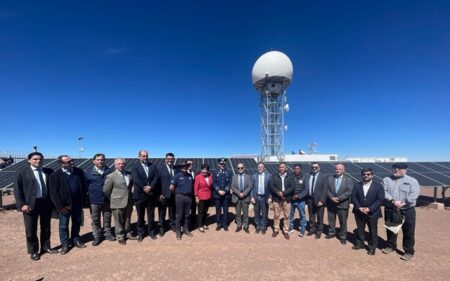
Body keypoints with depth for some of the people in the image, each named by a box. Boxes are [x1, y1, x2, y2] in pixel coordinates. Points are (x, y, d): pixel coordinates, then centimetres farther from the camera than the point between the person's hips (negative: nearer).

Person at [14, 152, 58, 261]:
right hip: (30, 204, -3)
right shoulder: (22, 173, -2)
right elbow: (17, 189, -5)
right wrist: (22, 204, -13)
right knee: (31, 229, 8)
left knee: (46, 227, 15)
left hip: (46, 203, 3)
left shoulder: (49, 172, 4)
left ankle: (46, 247, 32)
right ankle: (33, 251, 24)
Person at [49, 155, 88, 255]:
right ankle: (65, 244, 27)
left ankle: (75, 240, 34)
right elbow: (54, 193, -11)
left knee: (77, 223, 16)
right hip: (64, 205, -3)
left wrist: (84, 199, 1)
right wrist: (60, 206, -13)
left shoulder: (79, 171, -1)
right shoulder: (55, 175, -11)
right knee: (63, 226, 10)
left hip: (77, 203, 3)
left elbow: (84, 186, 5)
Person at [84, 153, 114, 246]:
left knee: (107, 218, 13)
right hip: (94, 200, -1)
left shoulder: (108, 171, 2)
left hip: (107, 199, 1)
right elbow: (85, 185, 0)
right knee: (95, 219, 10)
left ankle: (107, 233, 29)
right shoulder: (88, 172, 0)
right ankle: (97, 236, 25)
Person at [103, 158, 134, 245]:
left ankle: (128, 233, 35)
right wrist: (112, 199, 1)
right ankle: (120, 237, 25)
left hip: (128, 202, 4)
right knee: (119, 221, 9)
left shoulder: (129, 174, 4)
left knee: (127, 220, 18)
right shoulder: (111, 176, -10)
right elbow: (106, 190, -7)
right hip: (118, 203, -4)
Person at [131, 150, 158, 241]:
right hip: (140, 195, -2)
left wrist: (150, 187, -18)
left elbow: (156, 178, -3)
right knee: (140, 216, 11)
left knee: (151, 215, 12)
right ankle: (140, 233, 25)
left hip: (151, 195, 2)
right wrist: (145, 189, -19)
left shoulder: (153, 166, 7)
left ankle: (151, 232, 26)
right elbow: (136, 180, -13)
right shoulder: (135, 167, -2)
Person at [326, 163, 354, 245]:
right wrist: (332, 198, -15)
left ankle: (343, 236, 22)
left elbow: (349, 191, -13)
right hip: (331, 203, 3)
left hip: (342, 204, -3)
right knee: (331, 220, 14)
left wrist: (339, 198, -19)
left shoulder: (348, 180, -3)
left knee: (343, 221, 8)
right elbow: (327, 190, 2)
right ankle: (331, 233, 31)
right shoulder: (330, 178, 5)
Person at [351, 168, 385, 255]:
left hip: (372, 213, -2)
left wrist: (370, 209, -19)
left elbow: (380, 199, -11)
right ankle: (360, 243, 31)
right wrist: (359, 207, -14)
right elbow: (353, 197, 1)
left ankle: (372, 247, 23)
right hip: (359, 212, 3)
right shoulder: (357, 185, 3)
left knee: (373, 231, 8)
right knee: (359, 229, 15)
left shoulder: (378, 186, -5)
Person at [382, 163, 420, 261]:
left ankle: (409, 251, 21)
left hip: (407, 210, -2)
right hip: (390, 210, 3)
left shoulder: (412, 181, -1)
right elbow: (383, 192, -8)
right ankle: (391, 246, 33)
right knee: (390, 229, 15)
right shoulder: (386, 180, 4)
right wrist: (393, 201, -22)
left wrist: (403, 203, -23)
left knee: (408, 232, 5)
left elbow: (414, 194, -13)